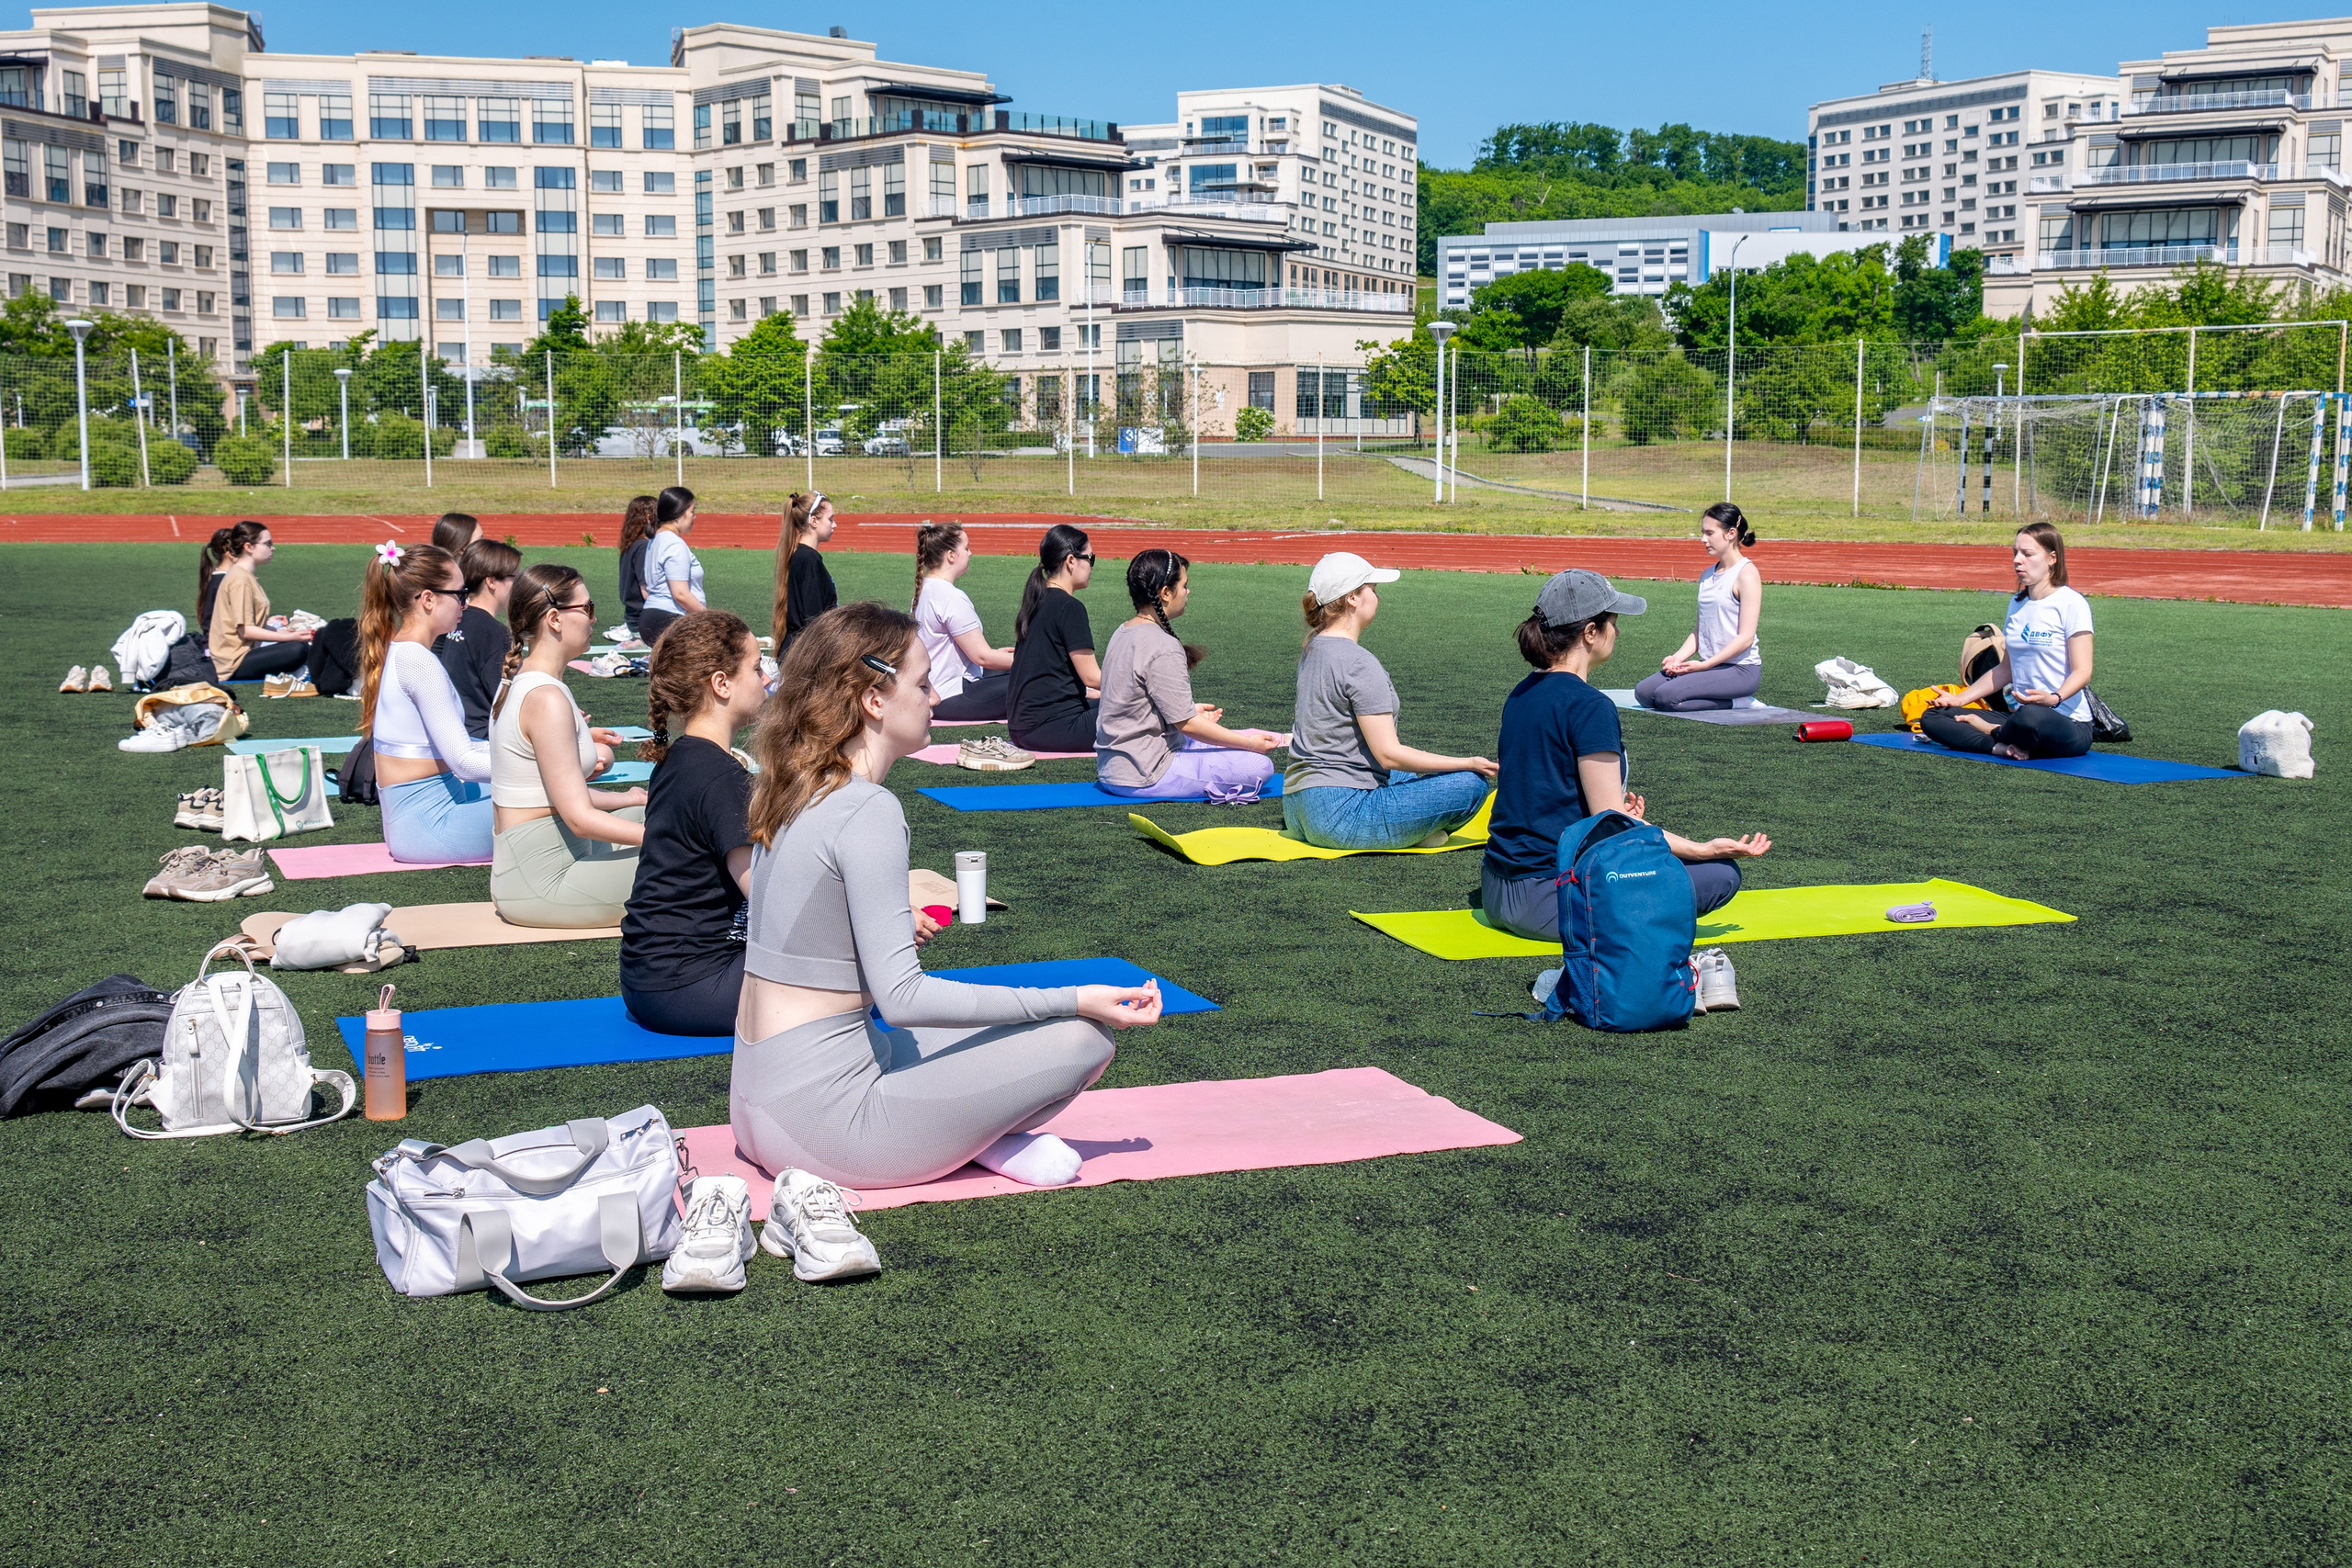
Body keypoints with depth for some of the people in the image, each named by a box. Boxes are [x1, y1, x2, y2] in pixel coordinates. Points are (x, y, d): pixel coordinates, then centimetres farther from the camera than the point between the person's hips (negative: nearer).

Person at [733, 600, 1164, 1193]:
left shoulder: (791, 792, 7)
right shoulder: (868, 811, -19)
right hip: (822, 1121, -9)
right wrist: (1075, 1000, -18)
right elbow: (902, 998, -22)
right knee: (1084, 1037, -8)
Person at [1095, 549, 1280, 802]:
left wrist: (1191, 710, 26)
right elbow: (1186, 724, -18)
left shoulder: (1122, 633, 8)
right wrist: (1250, 743, -9)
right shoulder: (1163, 648, -21)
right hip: (1142, 777, -10)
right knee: (1259, 766, -11)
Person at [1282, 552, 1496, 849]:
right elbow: (1389, 754, -17)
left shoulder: (1312, 648, 11)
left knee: (1409, 776, 35)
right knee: (1472, 783, -12)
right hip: (1340, 816, -10)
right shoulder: (1359, 663, -16)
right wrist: (1469, 763, -10)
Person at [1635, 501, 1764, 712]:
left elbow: (1746, 638, -15)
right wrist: (1678, 657, -2)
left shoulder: (1746, 574, -9)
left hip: (1740, 670, -8)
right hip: (1709, 664, 8)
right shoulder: (1707, 576, 15)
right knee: (1643, 692, -8)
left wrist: (1705, 665, -17)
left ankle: (1734, 703, -6)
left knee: (1666, 696, -25)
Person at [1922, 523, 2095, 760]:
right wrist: (1961, 699, 13)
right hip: (2021, 715, 7)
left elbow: (2082, 671, -13)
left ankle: (1989, 731, -11)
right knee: (1932, 718, -6)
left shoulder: (2071, 604, -8)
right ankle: (2001, 746, -24)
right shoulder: (2017, 603, 14)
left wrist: (2054, 698, -33)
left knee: (2031, 717, -43)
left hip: (2068, 725, -7)